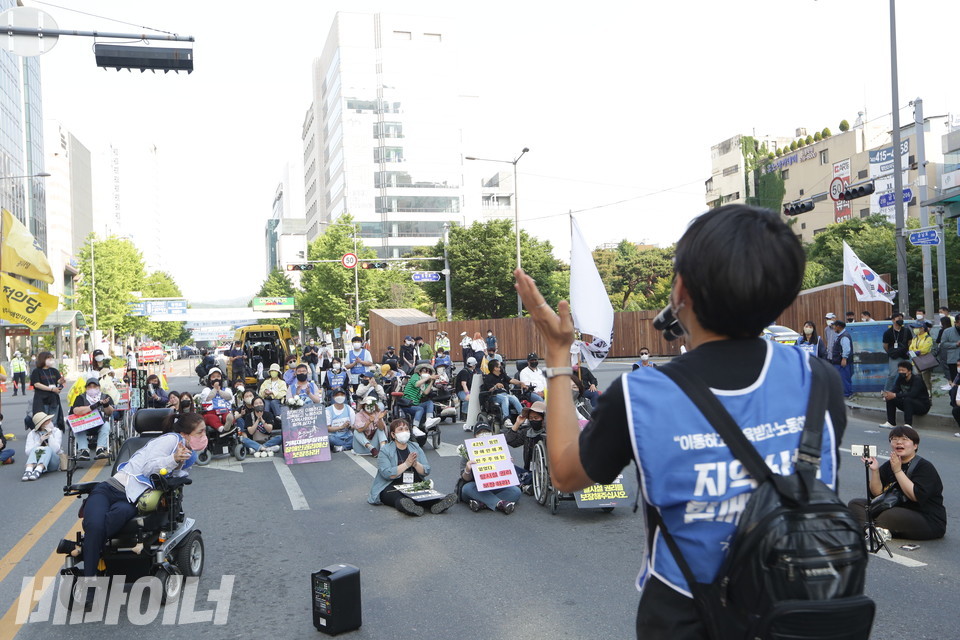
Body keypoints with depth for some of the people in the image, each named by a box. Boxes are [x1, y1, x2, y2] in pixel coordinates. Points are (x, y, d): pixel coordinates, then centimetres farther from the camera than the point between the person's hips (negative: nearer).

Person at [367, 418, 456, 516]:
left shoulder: (416, 447, 17)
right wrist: (406, 464, -14)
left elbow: (426, 471, 8)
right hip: (392, 487, -3)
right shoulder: (385, 450, 4)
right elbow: (387, 474, -12)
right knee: (399, 498, -39)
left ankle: (438, 503, -60)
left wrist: (415, 464, -12)